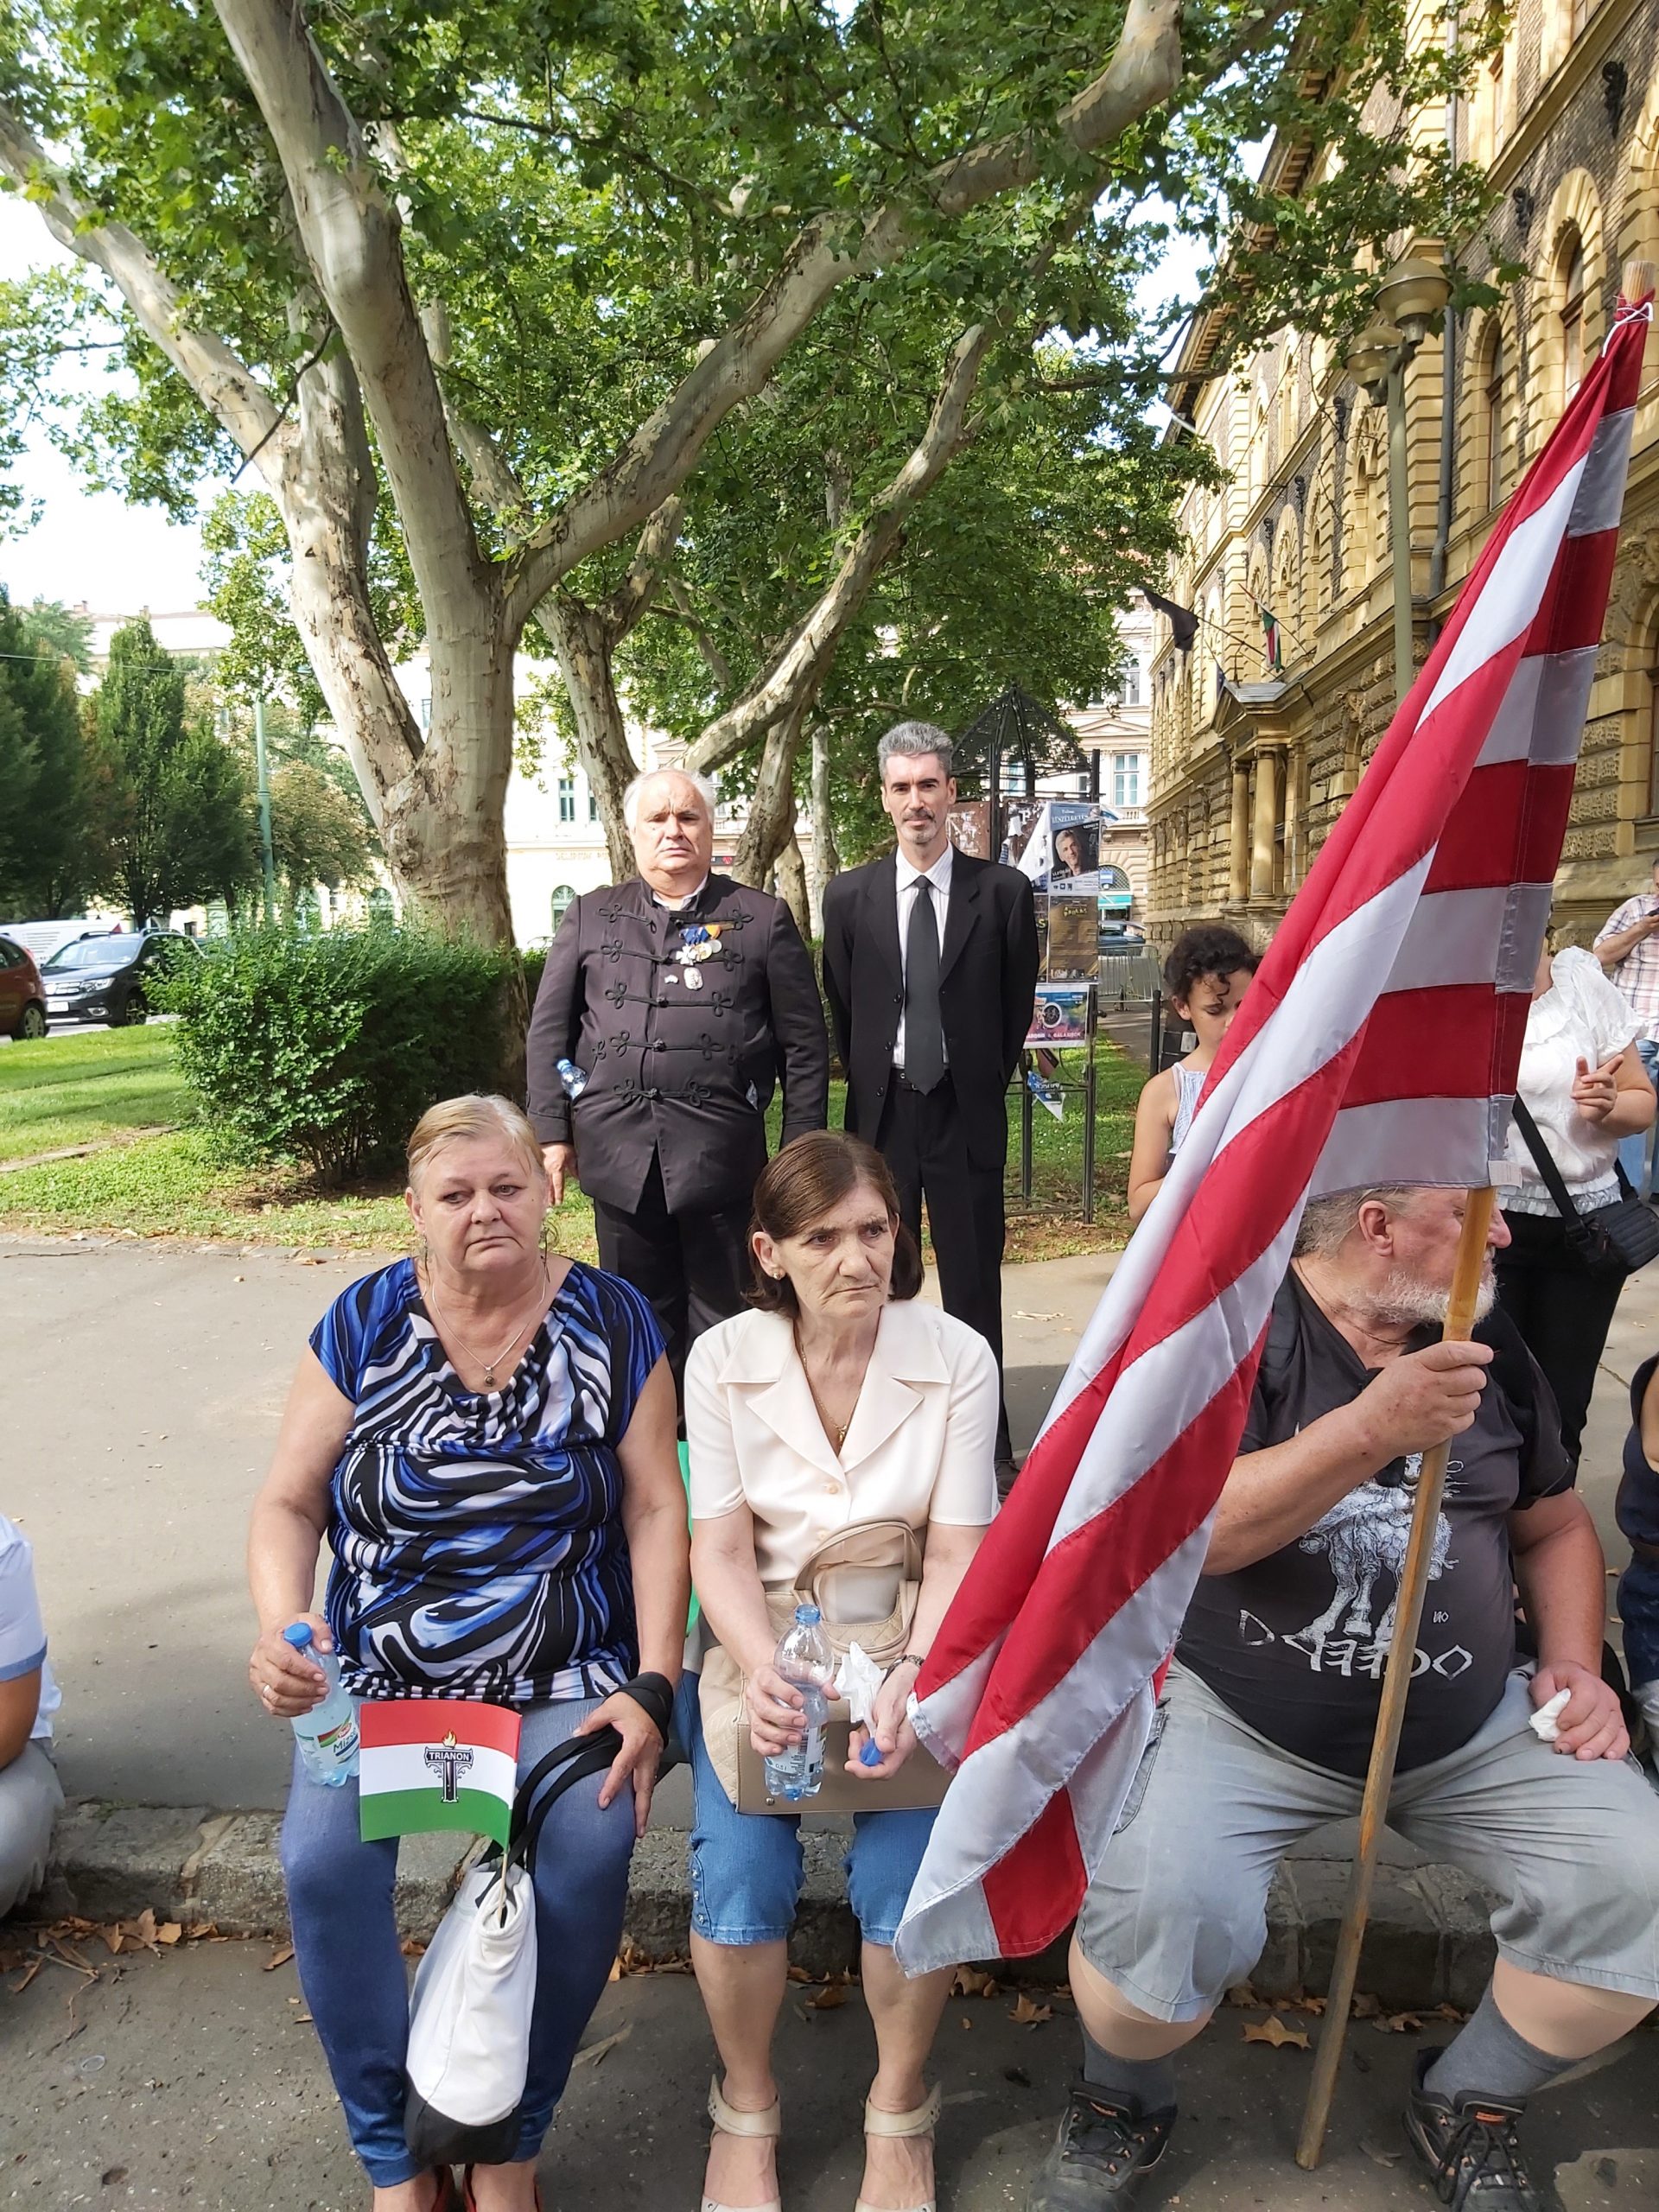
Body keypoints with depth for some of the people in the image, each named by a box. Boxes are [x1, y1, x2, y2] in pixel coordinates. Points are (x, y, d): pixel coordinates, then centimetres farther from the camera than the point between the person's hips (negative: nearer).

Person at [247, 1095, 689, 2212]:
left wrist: (653, 1687, -13)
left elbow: (655, 1510, -4)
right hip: (379, 1671, 1)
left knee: (589, 1849, -27)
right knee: (323, 1859, -25)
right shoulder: (365, 1323, 0)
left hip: (562, 1674, -1)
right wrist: (283, 1629, -17)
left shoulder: (611, 1320, -3)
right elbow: (290, 1503, 2)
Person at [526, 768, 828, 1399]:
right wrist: (552, 1132, 3)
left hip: (721, 1156, -2)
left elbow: (805, 1044, 4)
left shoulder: (763, 918, 5)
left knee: (722, 1322, 6)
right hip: (617, 1153, 2)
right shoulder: (589, 916, 11)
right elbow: (549, 1029, 11)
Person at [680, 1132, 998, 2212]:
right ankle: (747, 2109, 14)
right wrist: (765, 1671, -26)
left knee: (905, 1874, -18)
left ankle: (900, 2109, 15)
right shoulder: (723, 1360, -8)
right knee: (739, 1873, -18)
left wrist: (913, 1681, -27)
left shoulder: (957, 1359, -10)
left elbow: (956, 1556, -10)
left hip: (908, 1649, 0)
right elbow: (721, 1547, -9)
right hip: (762, 1647, 1)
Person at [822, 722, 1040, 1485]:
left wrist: (983, 1081, 9)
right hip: (881, 1111, 1)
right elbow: (842, 1009, 12)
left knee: (974, 1279, 5)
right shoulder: (849, 895, 4)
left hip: (967, 1111, -1)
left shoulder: (1003, 891, -1)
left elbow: (1017, 1003, 7)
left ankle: (986, 1440, 16)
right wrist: (871, 1083, 12)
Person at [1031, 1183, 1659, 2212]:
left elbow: (1556, 1526, 19)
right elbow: (1180, 1532, -25)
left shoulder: (1490, 1347, 5)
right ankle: (1123, 2105, 11)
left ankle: (1468, 2106, 17)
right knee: (1156, 1906, -28)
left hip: (1473, 1729, 5)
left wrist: (1575, 1664, 3)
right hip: (1240, 1723, -5)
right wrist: (1371, 1429, -34)